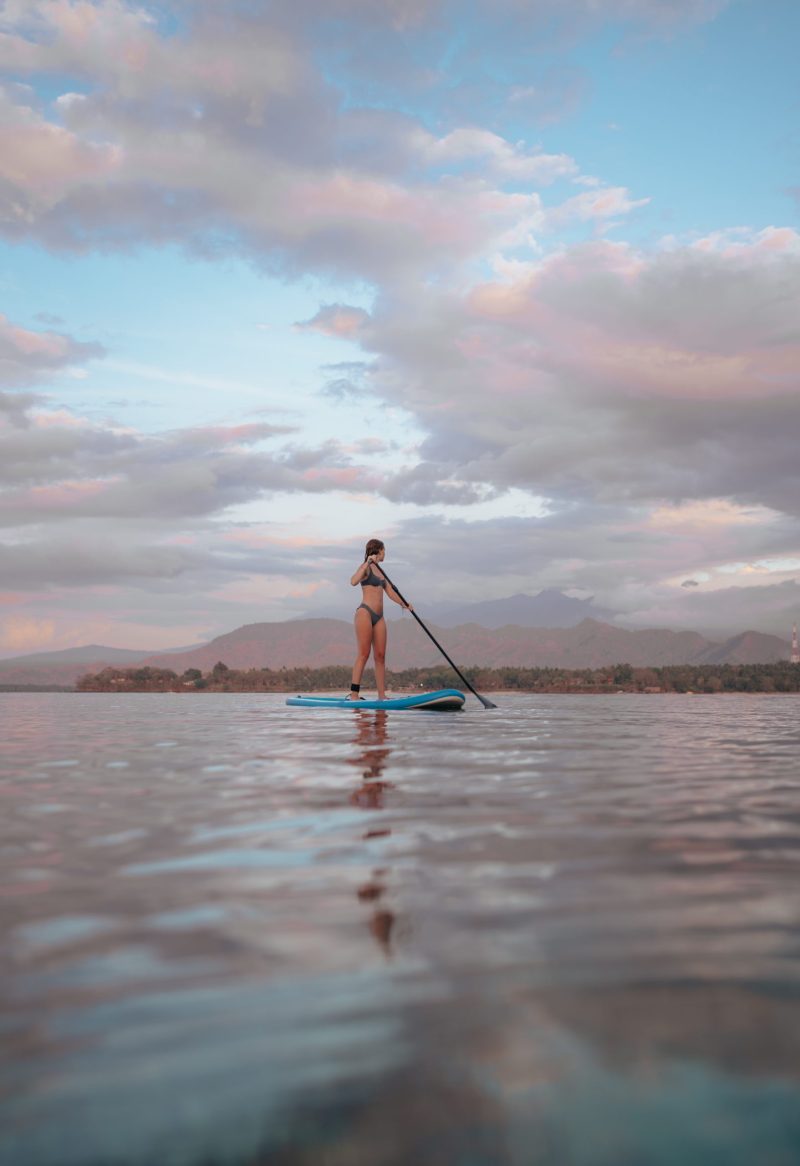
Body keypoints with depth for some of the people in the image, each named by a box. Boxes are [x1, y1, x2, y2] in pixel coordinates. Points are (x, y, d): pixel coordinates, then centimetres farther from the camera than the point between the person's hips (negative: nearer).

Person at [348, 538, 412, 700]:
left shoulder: (379, 571, 21)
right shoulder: (366, 567, -3)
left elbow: (390, 592, 21)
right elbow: (353, 582, -21)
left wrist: (404, 604, 5)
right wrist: (367, 563, -23)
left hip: (378, 617, 8)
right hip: (365, 613, -8)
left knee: (380, 656, 4)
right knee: (364, 654, -12)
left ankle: (382, 695, 5)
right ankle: (354, 695, -12)